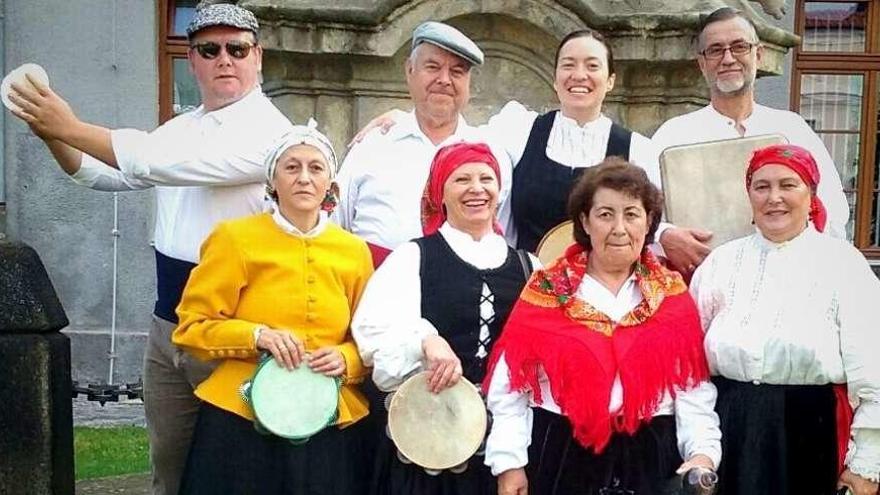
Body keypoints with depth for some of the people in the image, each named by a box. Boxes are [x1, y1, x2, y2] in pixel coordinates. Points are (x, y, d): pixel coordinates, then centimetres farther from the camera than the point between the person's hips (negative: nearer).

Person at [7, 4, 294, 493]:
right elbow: (108, 173, 13)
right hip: (168, 323, 7)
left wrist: (72, 127, -22)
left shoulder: (268, 129, -14)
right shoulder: (180, 128, 12)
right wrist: (54, 135, -5)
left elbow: (175, 163, -26)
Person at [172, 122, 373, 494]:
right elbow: (191, 326, -1)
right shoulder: (236, 238, -2)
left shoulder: (354, 251, 7)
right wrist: (257, 336, -16)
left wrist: (346, 359, -7)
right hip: (243, 421, -2)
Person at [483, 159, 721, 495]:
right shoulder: (547, 292, 0)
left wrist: (703, 453, -13)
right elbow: (510, 386, -3)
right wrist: (509, 463, -8)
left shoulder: (673, 295, 5)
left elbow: (694, 389, 1)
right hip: (560, 459, -1)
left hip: (652, 460, 2)